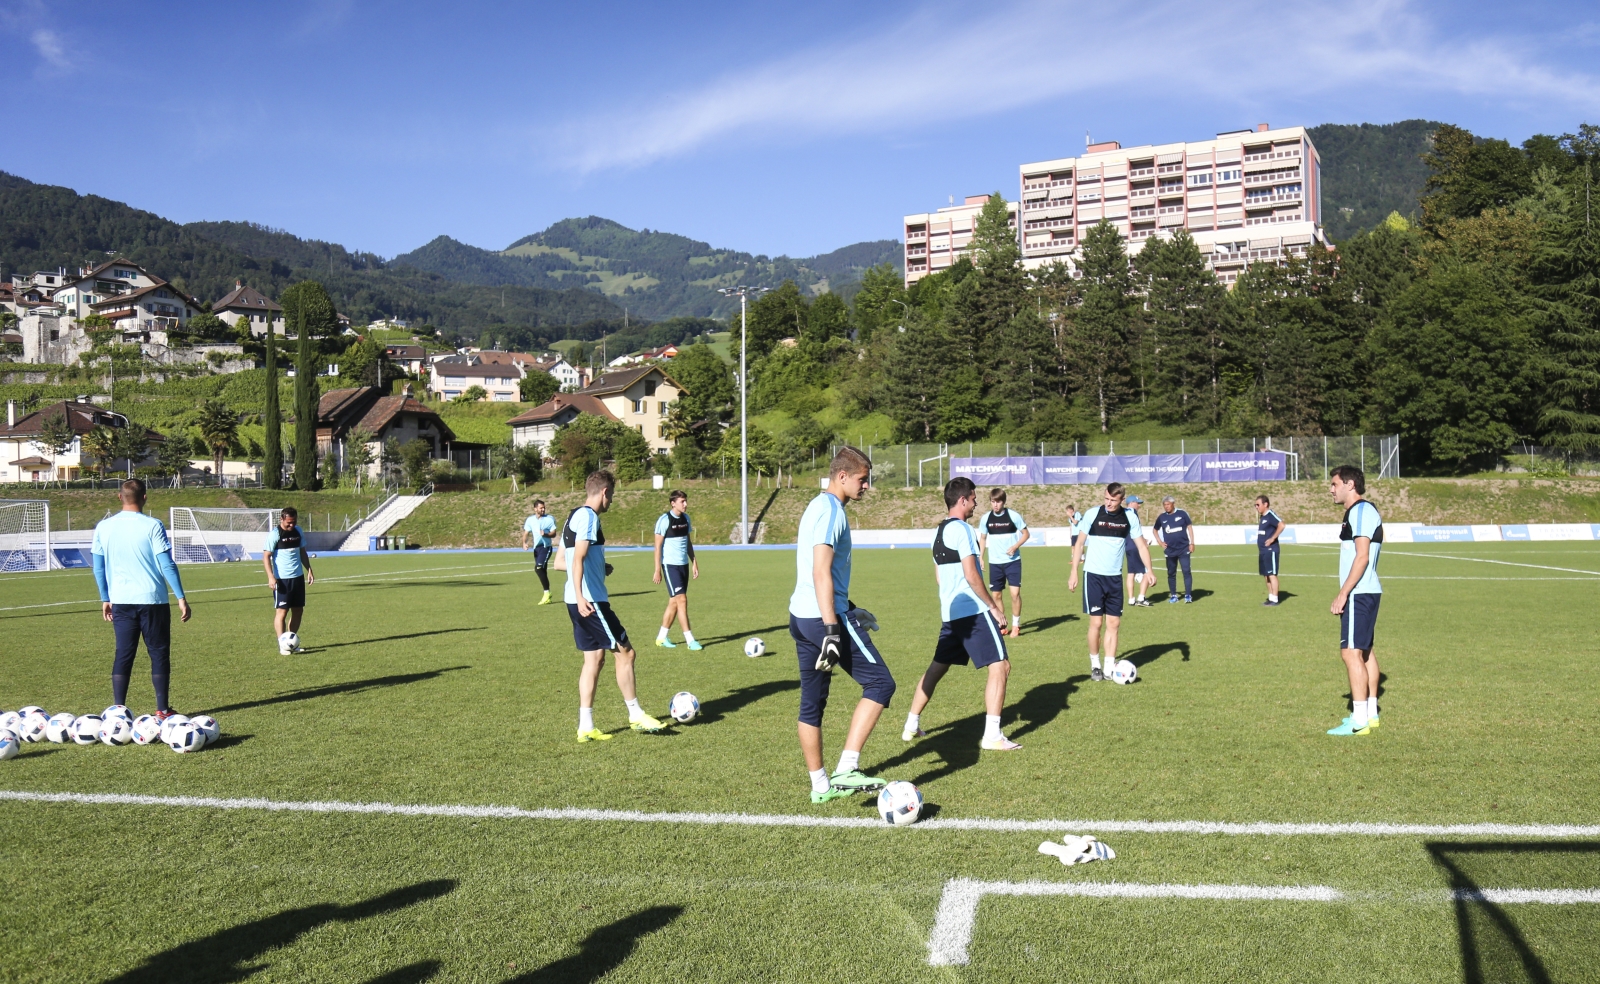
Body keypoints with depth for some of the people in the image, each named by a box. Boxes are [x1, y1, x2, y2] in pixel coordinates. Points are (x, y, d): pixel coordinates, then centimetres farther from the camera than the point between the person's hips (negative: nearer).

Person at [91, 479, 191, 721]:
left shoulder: (103, 527, 3)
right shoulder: (152, 526, -10)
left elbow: (99, 568, 9)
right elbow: (167, 566, -11)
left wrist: (105, 599, 19)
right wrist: (181, 599, -7)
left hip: (120, 601, 4)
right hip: (152, 600, -3)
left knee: (123, 656, 9)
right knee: (159, 654, 5)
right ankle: (162, 711, 6)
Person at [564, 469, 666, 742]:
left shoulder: (574, 516, 17)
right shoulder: (589, 517, -12)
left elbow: (561, 561, 22)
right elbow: (578, 558, -23)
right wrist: (580, 597, -32)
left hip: (580, 601, 10)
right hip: (591, 601, -10)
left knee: (594, 658, 10)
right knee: (625, 652, 0)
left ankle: (586, 727, 10)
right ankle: (636, 715, 9)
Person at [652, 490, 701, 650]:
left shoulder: (686, 518, 10)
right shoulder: (664, 520, -11)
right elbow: (658, 546, -10)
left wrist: (694, 563, 14)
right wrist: (657, 570, -13)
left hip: (684, 564, 7)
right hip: (670, 565, -7)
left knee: (674, 602, 10)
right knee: (681, 599, -11)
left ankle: (661, 637, 20)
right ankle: (690, 640, -8)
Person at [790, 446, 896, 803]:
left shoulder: (817, 506, 18)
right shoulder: (832, 511, -12)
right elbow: (821, 572, -21)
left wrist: (849, 610, 31)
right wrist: (832, 630, -24)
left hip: (799, 616, 10)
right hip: (825, 617, -10)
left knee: (812, 702, 12)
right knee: (881, 683, -4)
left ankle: (820, 785, 19)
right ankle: (846, 769, -8)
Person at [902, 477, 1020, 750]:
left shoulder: (939, 531, 15)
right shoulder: (961, 529, -12)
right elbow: (971, 575, -17)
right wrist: (994, 607, -10)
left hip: (950, 613, 9)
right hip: (974, 612, -9)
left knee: (937, 668, 18)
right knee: (1000, 667, -6)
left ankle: (911, 726, 24)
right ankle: (992, 736, -9)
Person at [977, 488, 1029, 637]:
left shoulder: (1013, 515, -9)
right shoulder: (986, 518, 0)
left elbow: (1026, 534, -1)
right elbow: (983, 538, 12)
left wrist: (1015, 547, -16)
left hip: (1013, 561, -3)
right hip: (994, 563, 3)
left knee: (1015, 593, -10)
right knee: (996, 595, 8)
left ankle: (1016, 625, 6)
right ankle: (1001, 623, 23)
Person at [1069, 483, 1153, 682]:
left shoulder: (1130, 517, -1)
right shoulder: (1092, 514, -7)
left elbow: (1141, 545, 4)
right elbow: (1080, 543, -1)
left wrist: (1148, 571, -9)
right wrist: (1074, 572, -5)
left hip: (1115, 576, 3)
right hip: (1093, 575, -3)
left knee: (1114, 623, 2)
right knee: (1096, 622, -2)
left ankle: (1109, 669, 8)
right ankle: (1094, 665, 13)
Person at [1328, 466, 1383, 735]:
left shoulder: (1362, 511, -14)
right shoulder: (1358, 512, 17)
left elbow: (1362, 557, -20)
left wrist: (1343, 594, -20)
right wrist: (1346, 595, 19)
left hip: (1359, 593, -11)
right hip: (1366, 592, 11)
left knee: (1351, 652, -11)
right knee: (1364, 652, 14)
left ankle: (1359, 720, -11)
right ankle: (1370, 713, 20)